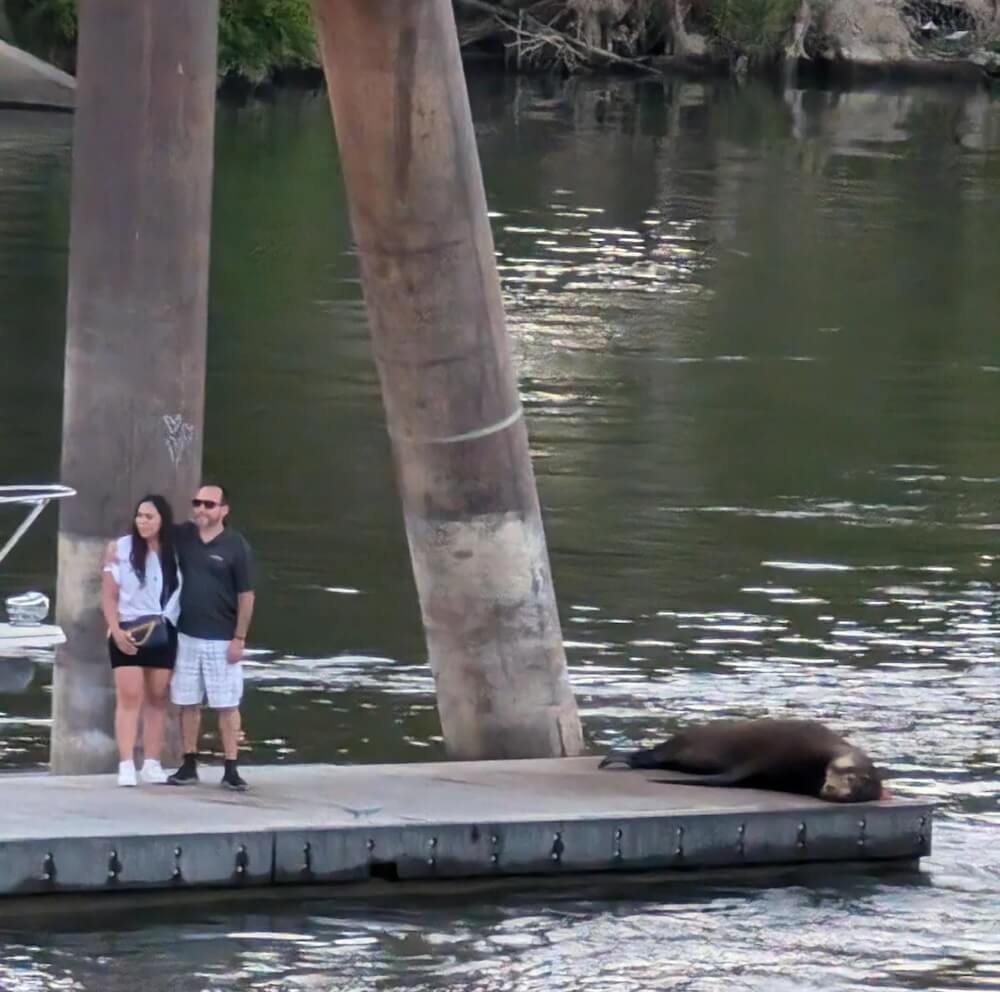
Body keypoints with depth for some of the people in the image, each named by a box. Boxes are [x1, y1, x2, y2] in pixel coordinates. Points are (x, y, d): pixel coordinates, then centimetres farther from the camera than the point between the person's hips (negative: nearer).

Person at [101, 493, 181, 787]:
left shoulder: (175, 553, 5)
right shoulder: (120, 549, -1)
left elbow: (183, 595, 8)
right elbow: (109, 595, -2)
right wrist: (116, 630, -12)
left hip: (163, 634, 3)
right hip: (129, 633, -3)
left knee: (157, 699, 6)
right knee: (129, 697, -8)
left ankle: (152, 764, 11)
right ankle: (126, 765, -11)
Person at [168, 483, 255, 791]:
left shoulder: (236, 547, -6)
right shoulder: (180, 537, 3)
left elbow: (246, 596, -5)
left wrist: (239, 638, -9)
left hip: (222, 639, -4)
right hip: (186, 635, 4)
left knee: (227, 705, 0)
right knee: (188, 703, 8)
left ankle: (230, 769, 2)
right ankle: (189, 765, 15)